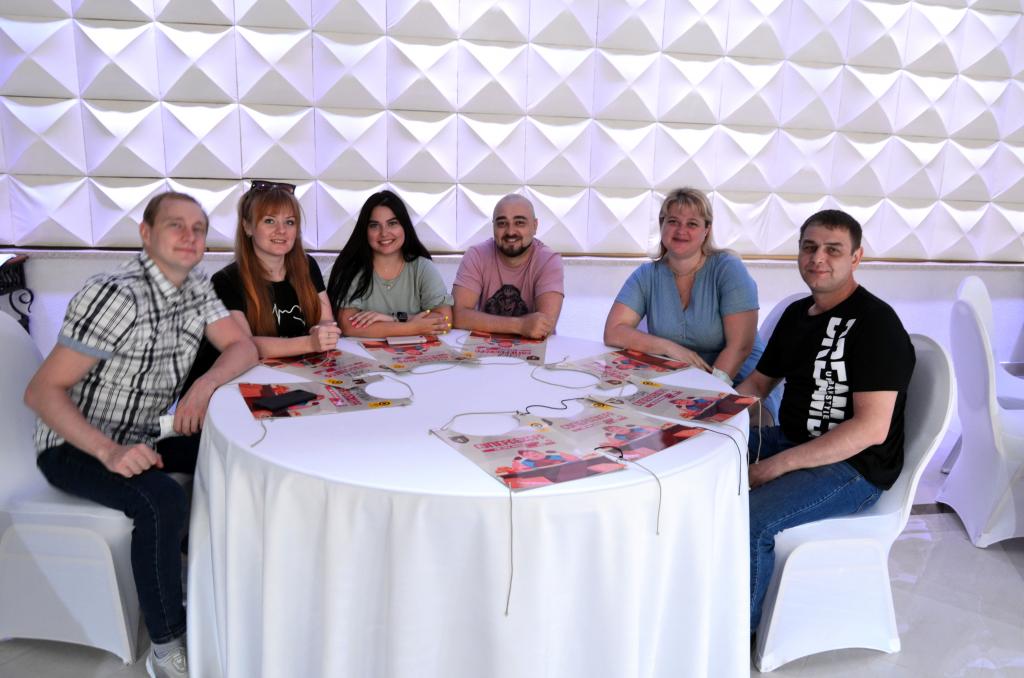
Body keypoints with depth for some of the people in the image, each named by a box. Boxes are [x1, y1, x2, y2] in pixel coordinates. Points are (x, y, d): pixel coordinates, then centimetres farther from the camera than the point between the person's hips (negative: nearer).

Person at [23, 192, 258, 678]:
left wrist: (206, 384, -25)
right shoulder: (116, 296, -24)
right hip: (75, 446, -7)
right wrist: (108, 451, -36)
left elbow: (243, 347, -4)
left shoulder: (196, 288, -1)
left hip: (138, 440, 8)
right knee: (163, 502, -31)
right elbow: (41, 391, -24)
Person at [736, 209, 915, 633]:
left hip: (854, 467, -8)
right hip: (791, 440, 9)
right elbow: (759, 382, 20)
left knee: (748, 518, -30)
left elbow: (872, 428, -23)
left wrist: (780, 464, -25)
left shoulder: (875, 323, -15)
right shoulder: (796, 314, 11)